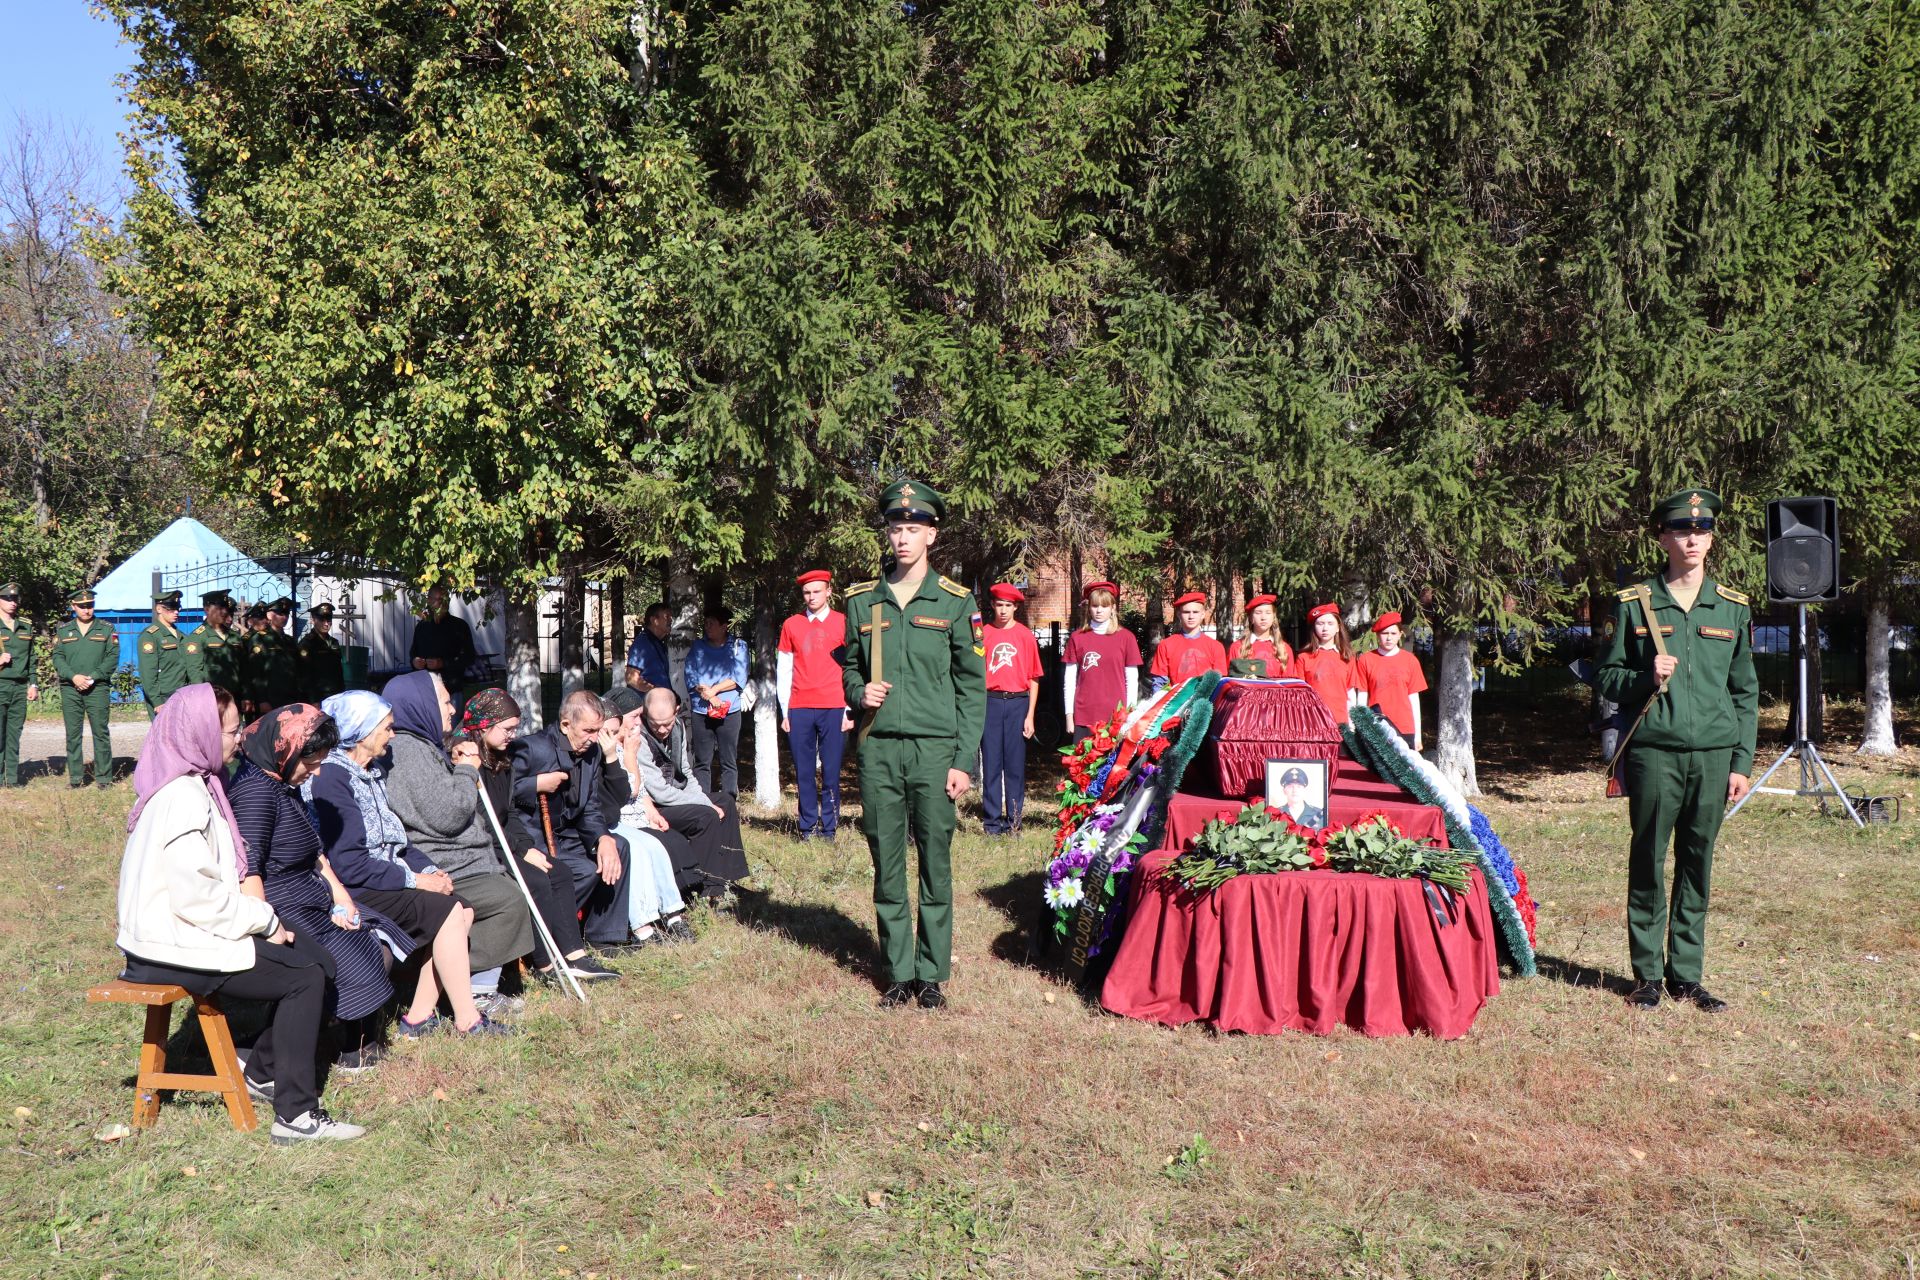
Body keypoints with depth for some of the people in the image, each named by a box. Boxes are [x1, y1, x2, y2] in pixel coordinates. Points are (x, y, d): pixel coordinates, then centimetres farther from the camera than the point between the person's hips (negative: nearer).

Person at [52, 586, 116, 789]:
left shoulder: (106, 629, 7)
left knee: (101, 732, -5)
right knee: (73, 734, 4)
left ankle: (104, 777, -2)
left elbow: (113, 657, 1)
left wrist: (92, 677, -10)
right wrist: (74, 677, -10)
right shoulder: (63, 630, 13)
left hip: (98, 688, -2)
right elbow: (57, 658, 6)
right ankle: (75, 777, 9)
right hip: (70, 689, 2)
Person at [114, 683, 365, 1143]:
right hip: (173, 949, -10)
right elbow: (195, 897, -26)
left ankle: (264, 1072, 22)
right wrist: (266, 920, -14)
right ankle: (296, 1114, -9)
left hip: (172, 932, 10)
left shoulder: (190, 784, 11)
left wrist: (262, 917, 5)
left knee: (304, 961, 12)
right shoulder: (185, 797, -21)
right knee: (306, 976, -10)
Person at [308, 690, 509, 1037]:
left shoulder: (372, 772, 15)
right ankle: (466, 1021, -11)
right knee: (446, 911, -19)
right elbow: (350, 864, -21)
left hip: (384, 878, 10)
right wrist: (414, 880, -18)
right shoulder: (332, 778, -16)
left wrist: (429, 870, 2)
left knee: (462, 910, -6)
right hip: (354, 891, -9)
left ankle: (419, 1016, -4)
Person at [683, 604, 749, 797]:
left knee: (729, 762, 0)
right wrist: (709, 697, -10)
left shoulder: (738, 646, 6)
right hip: (700, 712, 2)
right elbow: (690, 677, 3)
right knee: (702, 762, 3)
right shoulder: (697, 646, 12)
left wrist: (714, 689, -11)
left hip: (730, 711, -2)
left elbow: (739, 678, -3)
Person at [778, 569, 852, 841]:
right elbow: (783, 671, 11)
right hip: (799, 709, 2)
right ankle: (808, 828, 9)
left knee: (831, 772, -2)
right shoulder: (791, 625, 11)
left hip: (833, 708, -2)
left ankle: (828, 829, 5)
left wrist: (850, 711, -2)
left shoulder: (843, 623, 5)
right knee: (804, 772, 3)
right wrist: (785, 712, 5)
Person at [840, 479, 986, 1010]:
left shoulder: (956, 602, 2)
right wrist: (858, 692, -3)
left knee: (935, 866, 3)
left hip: (934, 749, -2)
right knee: (887, 866, 7)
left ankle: (932, 974, 13)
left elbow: (972, 686, 1)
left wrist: (964, 760, -4)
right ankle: (898, 973, 18)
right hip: (878, 750, 2)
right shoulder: (862, 601, 9)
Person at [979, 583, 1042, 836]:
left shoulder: (1025, 635, 5)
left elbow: (1033, 678, 6)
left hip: (1017, 703, 0)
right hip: (990, 702, 0)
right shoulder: (983, 633, 6)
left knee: (1015, 764, 2)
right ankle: (993, 822, 7)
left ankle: (1014, 821, 9)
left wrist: (1030, 716, 0)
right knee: (991, 763, 2)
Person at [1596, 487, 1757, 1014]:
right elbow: (1605, 678, 6)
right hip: (1653, 753, -2)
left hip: (1713, 756, 2)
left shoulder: (1734, 608, 9)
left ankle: (1686, 975, 17)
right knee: (1648, 863, 2)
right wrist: (1646, 678, -14)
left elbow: (1745, 691, 12)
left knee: (1698, 868, 8)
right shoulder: (1634, 604, 2)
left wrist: (1742, 762, 7)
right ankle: (1647, 974, 13)